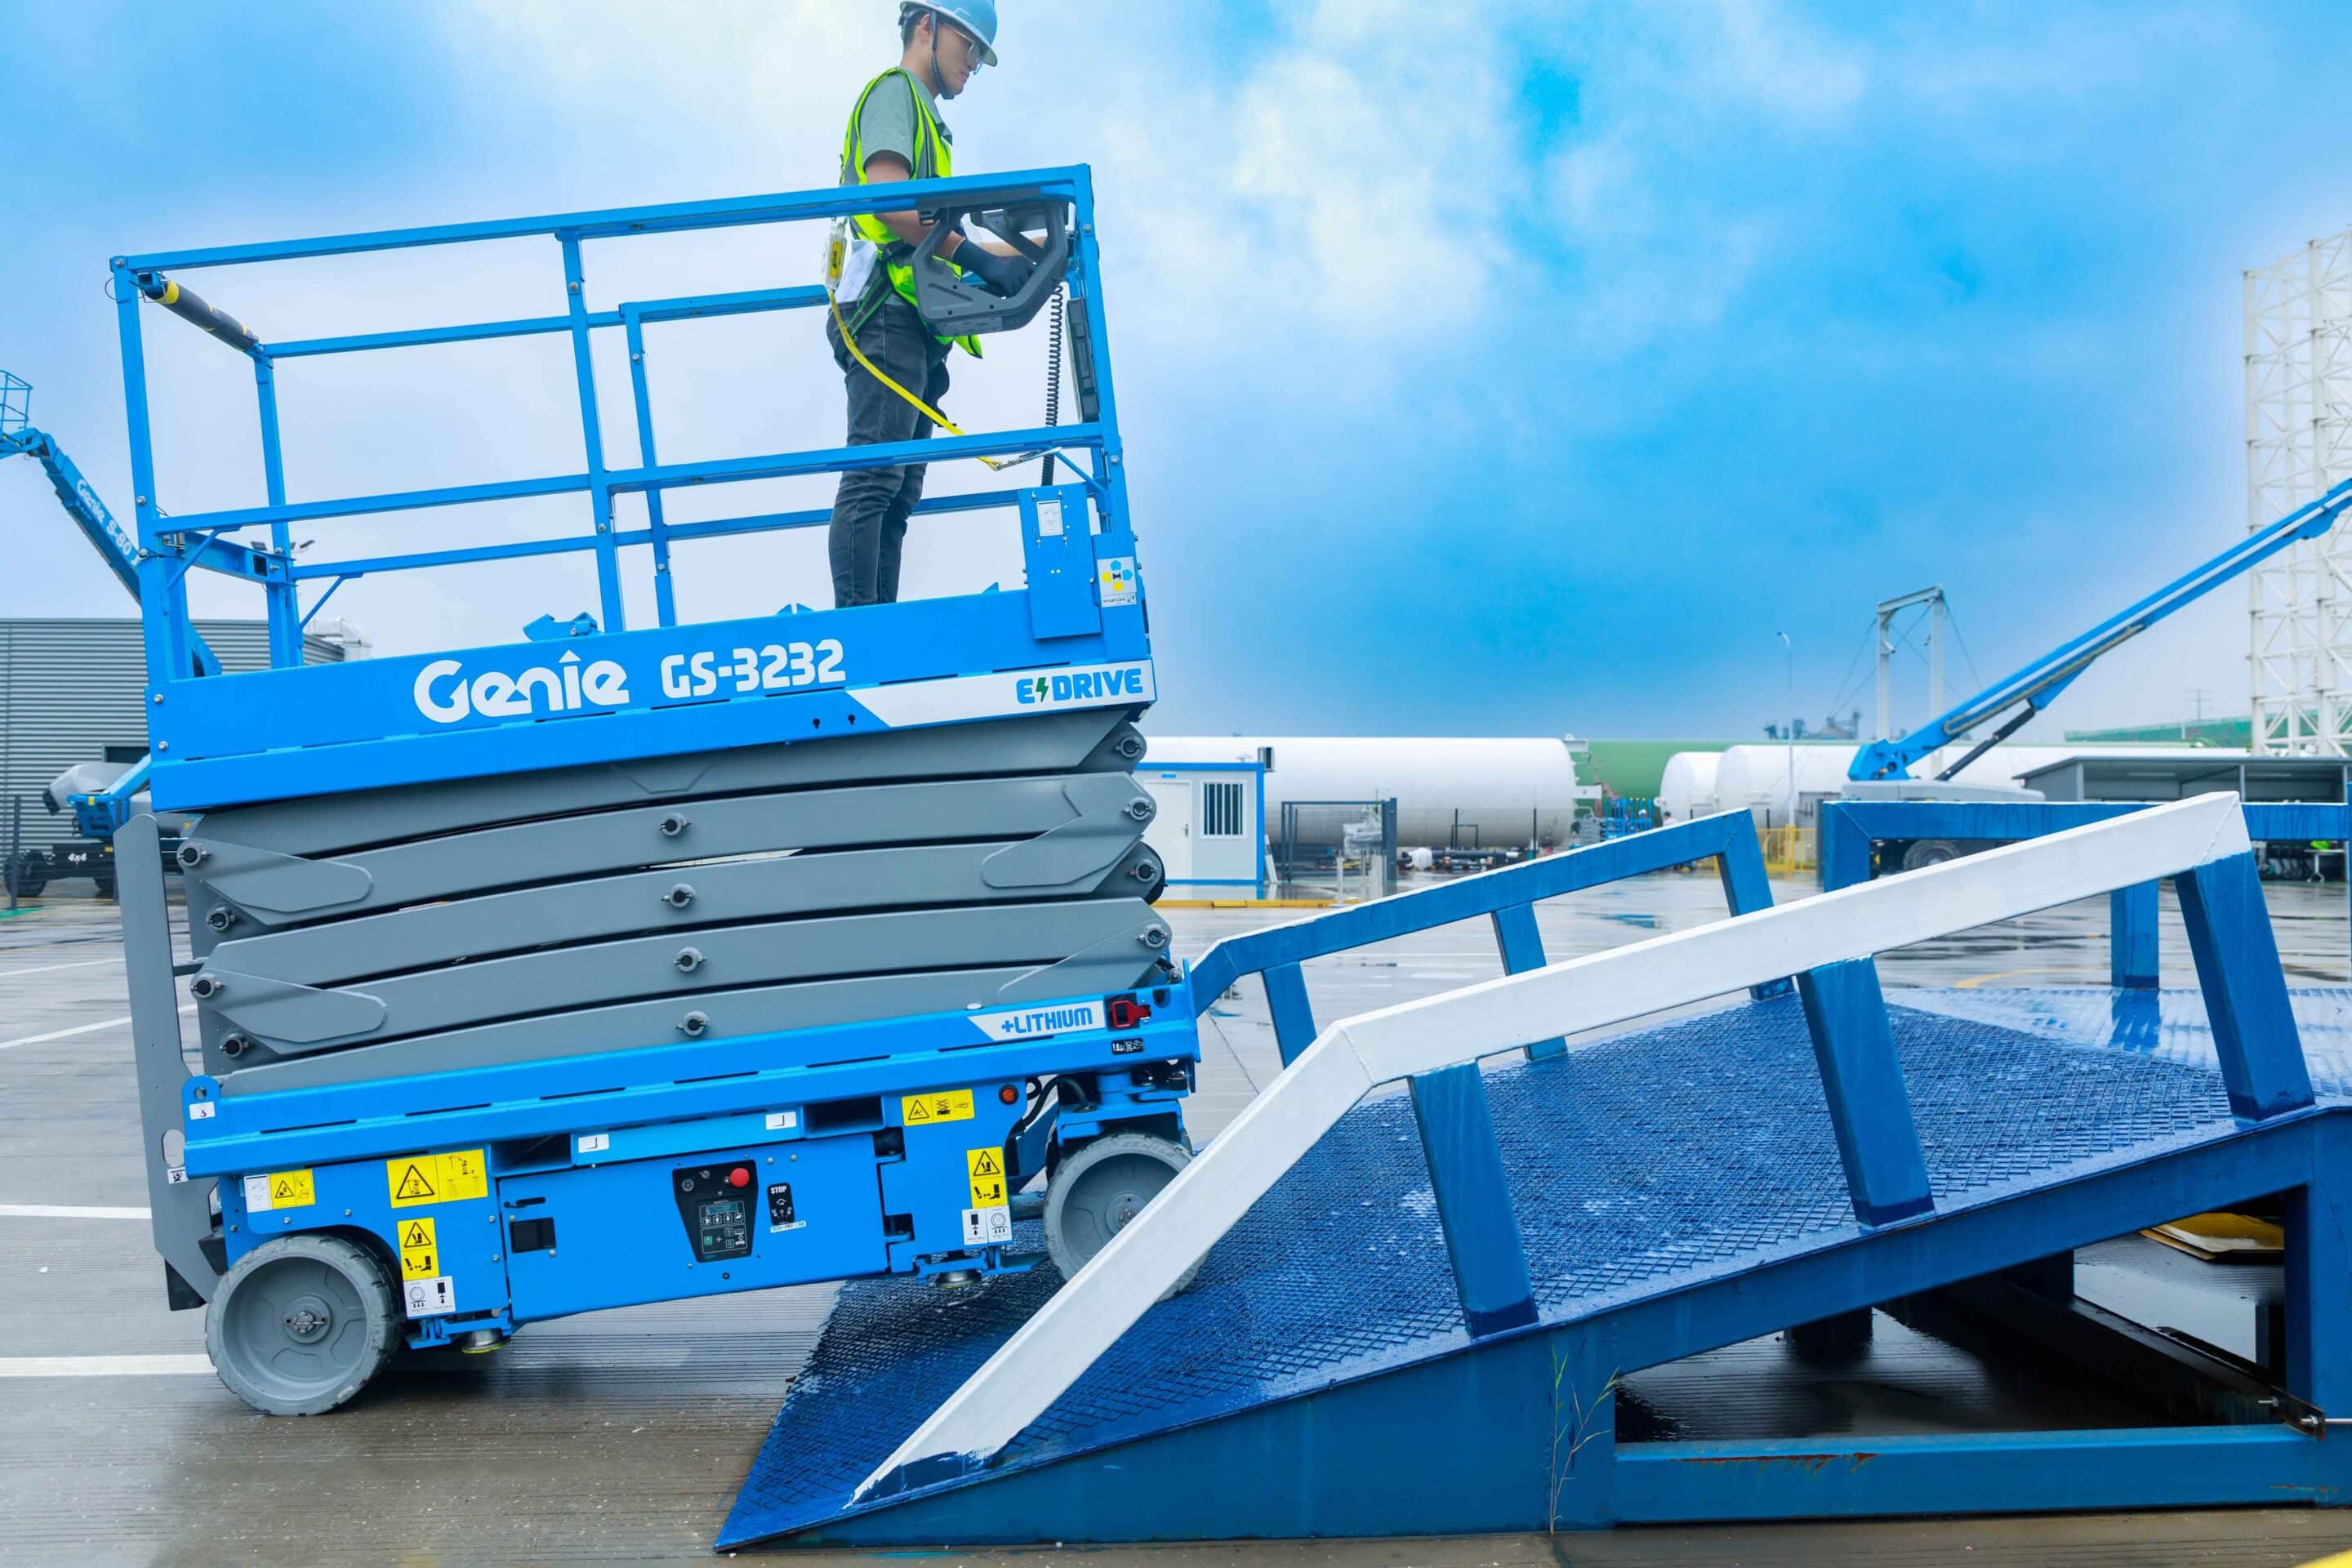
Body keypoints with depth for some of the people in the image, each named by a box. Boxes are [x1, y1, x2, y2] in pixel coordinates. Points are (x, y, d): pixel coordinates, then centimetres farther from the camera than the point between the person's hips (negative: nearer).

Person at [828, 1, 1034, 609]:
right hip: (888, 314, -10)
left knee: (898, 494, 3)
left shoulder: (925, 117, 32)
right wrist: (979, 258, -14)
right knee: (873, 480, -18)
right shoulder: (895, 91, 3)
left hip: (913, 331, 10)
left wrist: (1025, 254, 20)